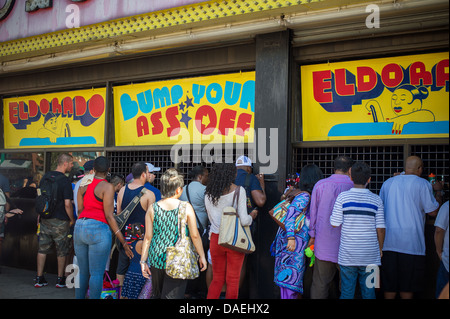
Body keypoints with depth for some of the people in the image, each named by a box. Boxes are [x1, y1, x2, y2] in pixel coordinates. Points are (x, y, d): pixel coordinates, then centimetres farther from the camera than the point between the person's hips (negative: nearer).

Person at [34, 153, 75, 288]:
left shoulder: (46, 176, 5)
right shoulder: (65, 181, -16)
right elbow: (67, 204, -19)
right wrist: (72, 220, -6)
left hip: (45, 219, 6)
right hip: (59, 221, -6)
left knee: (42, 249, 12)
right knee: (61, 251, 8)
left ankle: (39, 278, 17)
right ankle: (60, 279, 17)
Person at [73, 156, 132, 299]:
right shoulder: (107, 187, -8)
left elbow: (79, 209, 13)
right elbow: (109, 216, -12)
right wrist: (123, 242, -9)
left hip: (80, 228, 7)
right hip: (98, 231, -7)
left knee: (83, 272, 15)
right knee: (97, 274, -1)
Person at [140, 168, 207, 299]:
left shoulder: (152, 208, -1)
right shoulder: (186, 207, -8)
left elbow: (148, 237, -1)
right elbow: (195, 236, -7)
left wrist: (143, 260, 6)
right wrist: (202, 256, 4)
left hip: (156, 259, 3)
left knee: (157, 295, 22)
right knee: (172, 295, 2)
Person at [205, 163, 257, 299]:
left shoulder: (209, 193, -1)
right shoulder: (238, 190, -12)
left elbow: (211, 218, 6)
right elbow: (244, 220, -15)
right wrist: (252, 216, 5)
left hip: (216, 239, 4)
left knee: (217, 279, 17)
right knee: (233, 281, 10)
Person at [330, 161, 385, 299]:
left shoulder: (342, 197, -6)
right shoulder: (376, 200, -1)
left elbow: (335, 223, -6)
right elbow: (380, 228, 0)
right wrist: (380, 249, 13)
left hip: (347, 255, -1)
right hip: (370, 256, 1)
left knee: (346, 293, 7)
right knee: (368, 292, 12)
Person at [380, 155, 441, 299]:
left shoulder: (388, 183, 9)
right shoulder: (422, 184, -5)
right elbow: (433, 212, 0)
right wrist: (438, 191, 14)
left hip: (388, 242, 4)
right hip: (411, 243, -4)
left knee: (389, 286, 10)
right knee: (407, 287, 7)